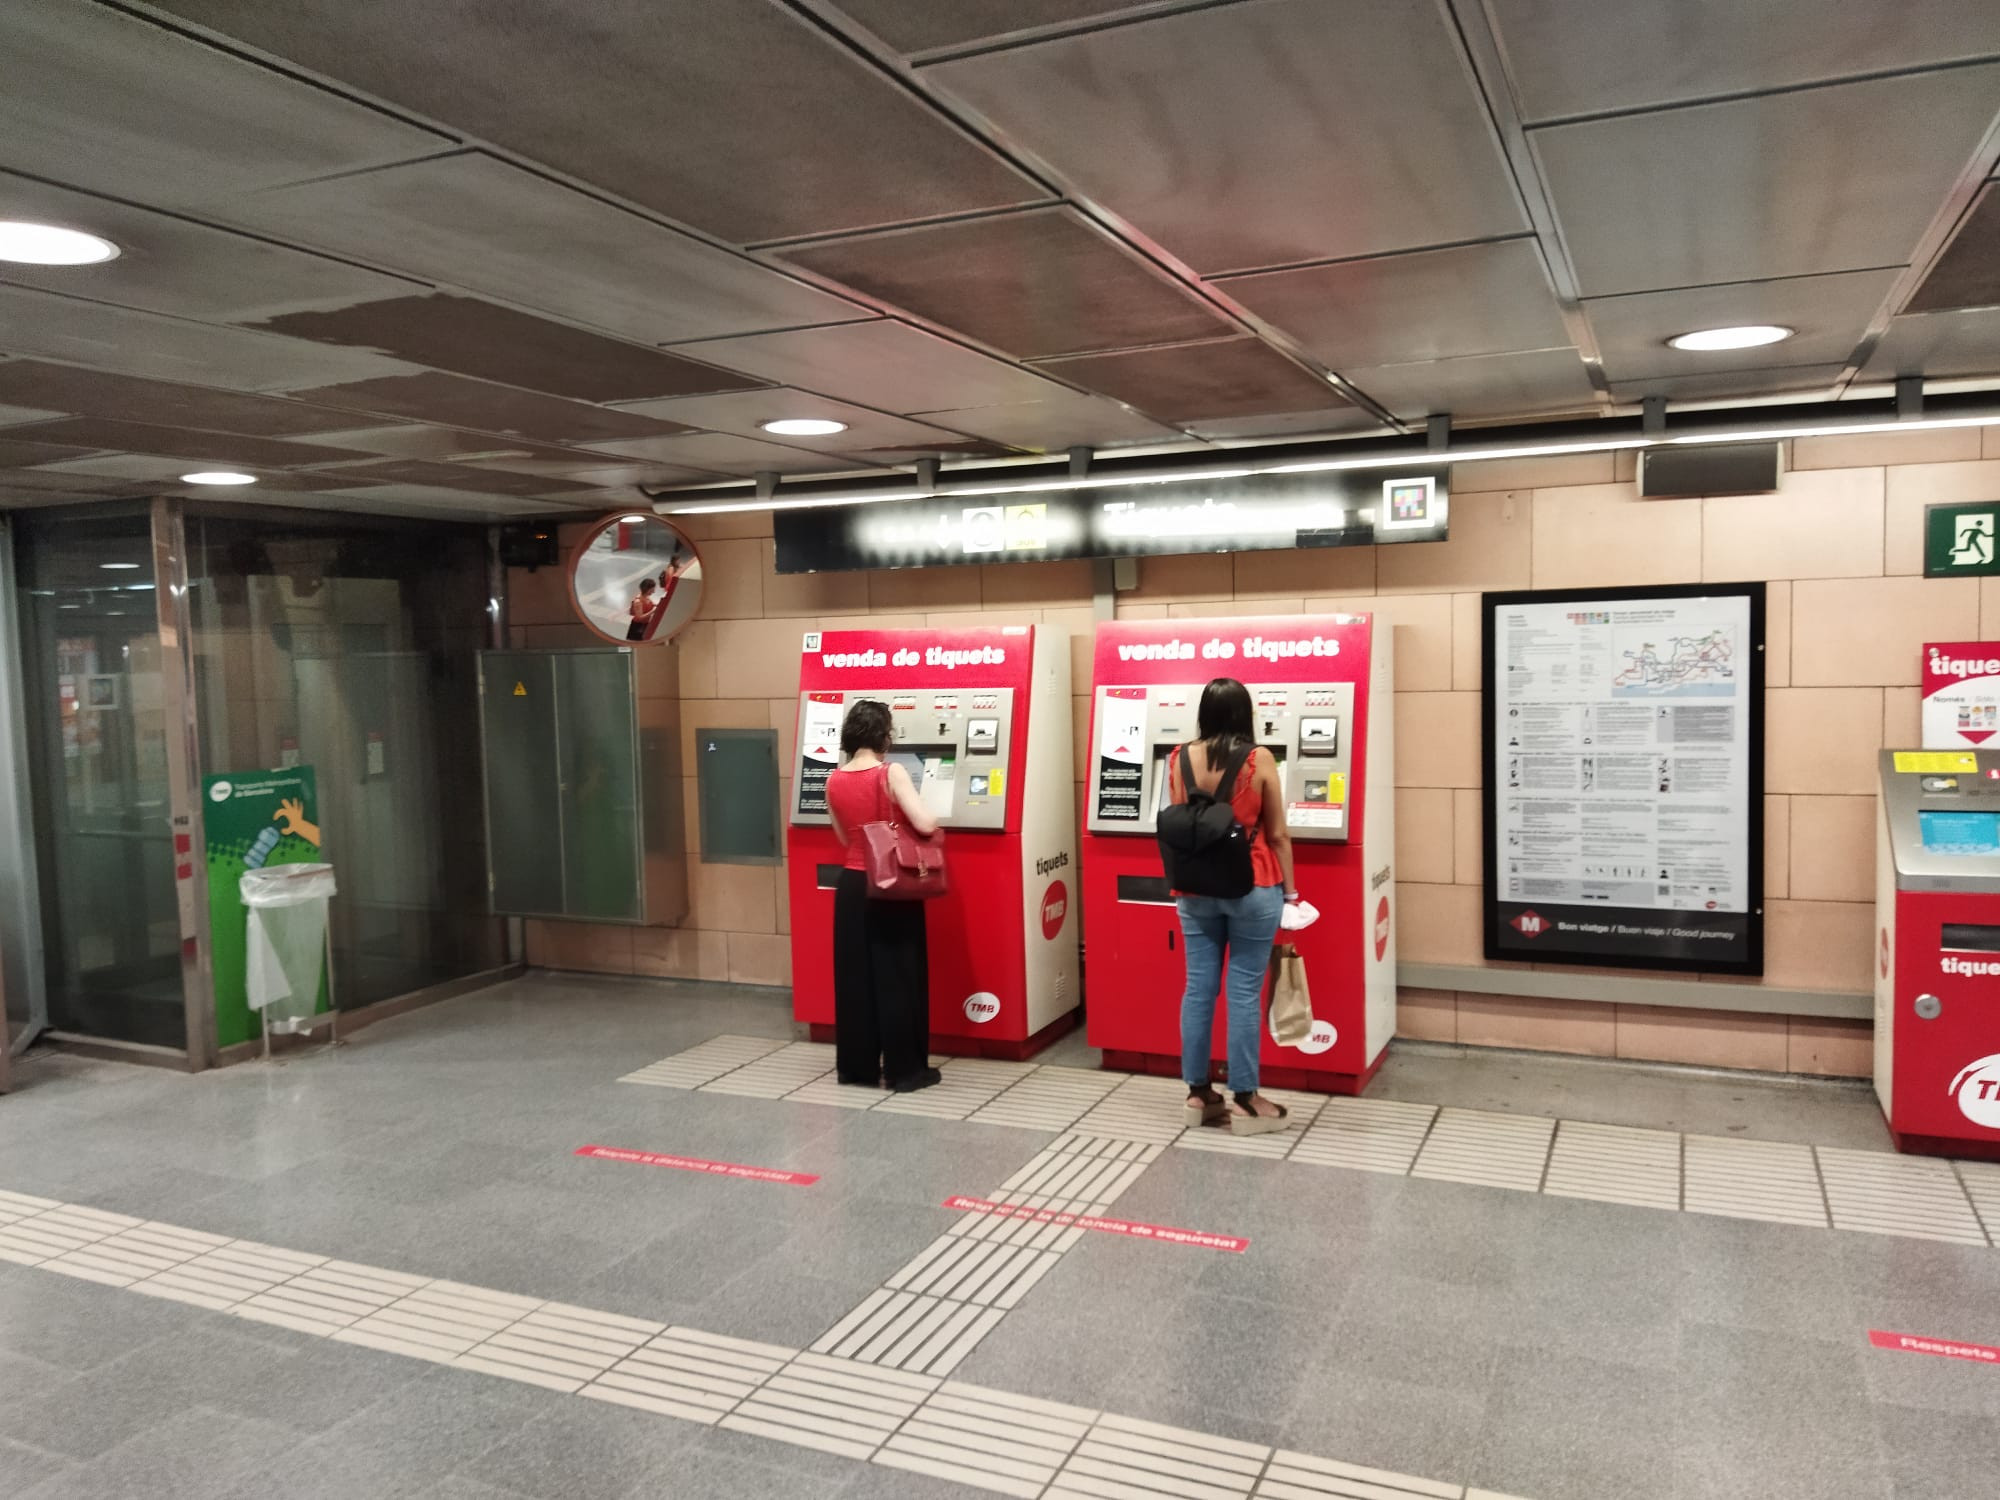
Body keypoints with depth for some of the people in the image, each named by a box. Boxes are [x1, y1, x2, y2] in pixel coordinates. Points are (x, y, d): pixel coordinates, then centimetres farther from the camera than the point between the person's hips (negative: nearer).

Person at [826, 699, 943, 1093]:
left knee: (854, 977, 12)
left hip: (852, 885, 5)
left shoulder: (834, 782, 2)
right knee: (898, 976, 4)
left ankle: (856, 1066, 20)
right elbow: (926, 824, -21)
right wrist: (935, 821, 0)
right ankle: (904, 1069, 10)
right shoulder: (891, 773, -14)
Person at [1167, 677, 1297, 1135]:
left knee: (1199, 987, 9)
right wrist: (1289, 889, 6)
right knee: (1245, 991, 1)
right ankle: (1244, 1099, 8)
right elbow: (1277, 835, -3)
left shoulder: (1180, 760, 1)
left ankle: (1198, 1093, 16)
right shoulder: (1259, 760, -8)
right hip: (1252, 888, -3)